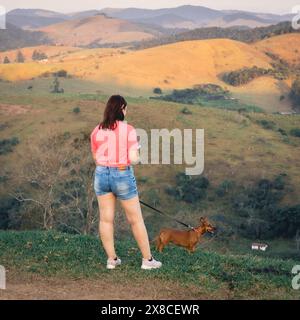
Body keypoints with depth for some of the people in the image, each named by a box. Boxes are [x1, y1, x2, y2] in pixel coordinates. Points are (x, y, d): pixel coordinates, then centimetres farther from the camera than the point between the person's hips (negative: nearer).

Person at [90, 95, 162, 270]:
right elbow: (133, 159, -14)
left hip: (102, 174, 4)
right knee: (136, 219, 7)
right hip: (123, 176, -4)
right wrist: (137, 155, 7)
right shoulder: (128, 130, -11)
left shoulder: (97, 131, 1)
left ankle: (112, 259, 17)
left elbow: (96, 158, 10)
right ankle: (148, 259, 15)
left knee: (106, 219, 12)